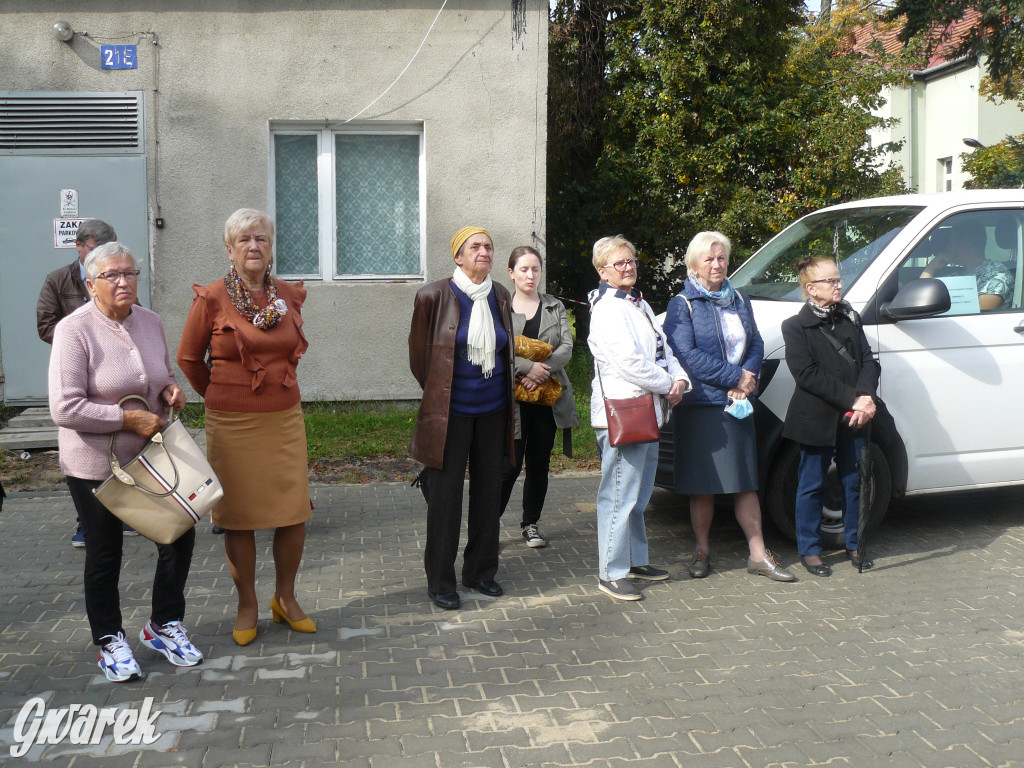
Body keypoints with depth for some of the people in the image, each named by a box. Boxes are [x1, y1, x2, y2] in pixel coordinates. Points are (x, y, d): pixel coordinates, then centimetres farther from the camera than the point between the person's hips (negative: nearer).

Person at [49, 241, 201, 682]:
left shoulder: (150, 322, 4)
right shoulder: (74, 330, -16)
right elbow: (65, 409, -21)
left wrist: (170, 390, -2)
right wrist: (128, 418, -23)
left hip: (151, 456, 6)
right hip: (95, 464, -5)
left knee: (180, 535, 5)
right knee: (105, 554, 7)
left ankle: (164, 625, 26)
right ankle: (110, 642, 26)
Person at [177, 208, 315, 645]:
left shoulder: (289, 295, 4)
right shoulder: (212, 299, -6)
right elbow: (188, 359, 5)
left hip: (285, 419, 3)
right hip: (232, 424, -3)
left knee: (294, 512, 4)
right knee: (239, 517, 5)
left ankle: (285, 599, 23)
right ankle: (247, 606, 20)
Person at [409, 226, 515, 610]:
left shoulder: (500, 297, 6)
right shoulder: (435, 295, -10)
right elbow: (418, 352, 0)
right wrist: (436, 391, 8)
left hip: (493, 411, 5)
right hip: (450, 412, -5)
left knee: (488, 491, 11)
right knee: (445, 495, 0)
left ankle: (480, 570, 26)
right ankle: (440, 582, 11)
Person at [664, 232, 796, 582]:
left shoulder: (739, 301, 16)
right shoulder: (682, 306, -2)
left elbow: (756, 344, 12)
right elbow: (687, 355, -13)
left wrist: (748, 378, -9)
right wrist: (735, 377, -15)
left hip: (738, 405, 4)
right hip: (700, 406, -4)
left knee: (745, 481, 6)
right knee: (703, 484, 2)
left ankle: (758, 554, 10)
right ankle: (702, 551, 16)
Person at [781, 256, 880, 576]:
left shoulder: (850, 319, 11)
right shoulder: (796, 327, -5)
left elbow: (869, 361, 5)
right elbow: (808, 375, -14)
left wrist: (865, 397, -15)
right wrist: (852, 400, -20)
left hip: (853, 417, 5)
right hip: (816, 419, -4)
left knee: (854, 483, 11)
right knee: (811, 486, 5)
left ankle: (854, 545, 26)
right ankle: (809, 550, 16)